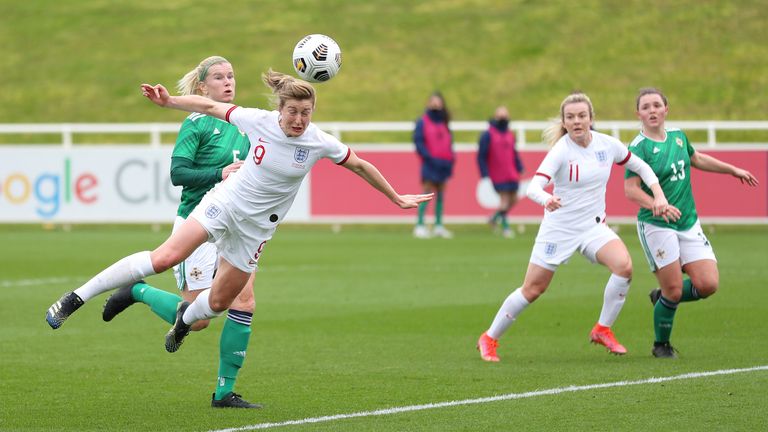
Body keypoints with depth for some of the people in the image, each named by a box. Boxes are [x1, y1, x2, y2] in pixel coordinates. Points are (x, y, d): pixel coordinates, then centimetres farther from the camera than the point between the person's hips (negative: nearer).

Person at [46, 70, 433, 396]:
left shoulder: (319, 142, -13)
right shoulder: (259, 121, -14)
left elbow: (361, 166, 2)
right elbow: (210, 107, -3)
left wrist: (396, 198, 9)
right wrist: (168, 101, -13)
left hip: (255, 227, 2)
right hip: (224, 204, -2)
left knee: (219, 302, 6)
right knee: (164, 257, -22)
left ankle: (184, 320, 45)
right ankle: (75, 299, -17)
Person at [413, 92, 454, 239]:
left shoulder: (444, 123, 15)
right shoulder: (422, 122, -1)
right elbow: (418, 142, -8)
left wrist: (450, 159, 4)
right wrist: (430, 158, -17)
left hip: (444, 164, 6)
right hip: (430, 165, -6)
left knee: (440, 195, 8)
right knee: (427, 194, -10)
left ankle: (439, 225, 12)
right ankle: (420, 225, -10)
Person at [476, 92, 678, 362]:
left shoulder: (608, 145, -4)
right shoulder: (561, 150, -17)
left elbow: (641, 167, 12)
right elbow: (533, 187, -28)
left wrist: (659, 195, 0)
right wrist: (546, 199, -50)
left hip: (594, 226, 3)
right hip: (559, 227, -3)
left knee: (624, 265, -24)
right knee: (532, 290, 1)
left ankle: (603, 330, -7)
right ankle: (489, 338, 22)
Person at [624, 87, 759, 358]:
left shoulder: (678, 137, 8)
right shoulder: (639, 148, -12)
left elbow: (697, 159, 29)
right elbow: (630, 189, -19)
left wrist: (733, 170, 33)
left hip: (689, 223, 6)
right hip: (656, 226, -6)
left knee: (708, 284, -5)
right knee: (673, 290, -7)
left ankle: (663, 297, 23)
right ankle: (661, 346, 16)